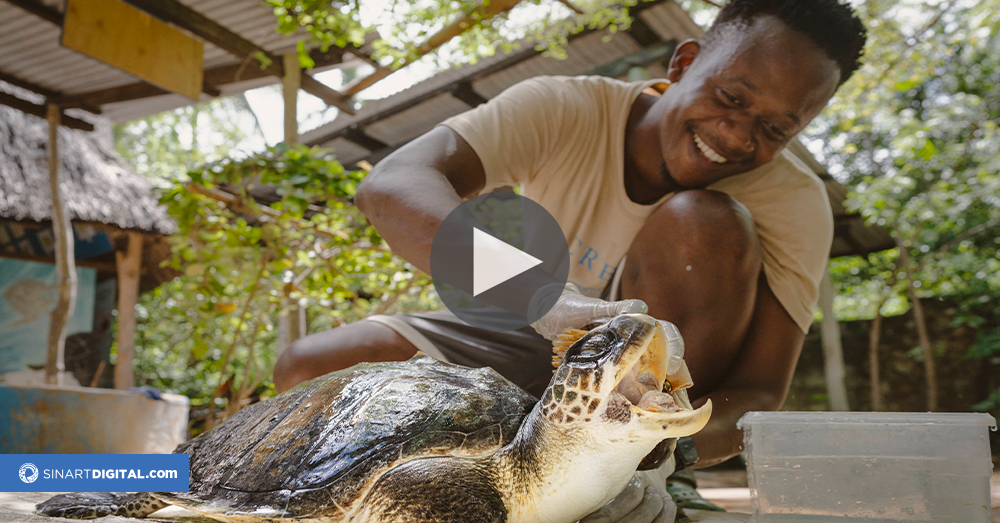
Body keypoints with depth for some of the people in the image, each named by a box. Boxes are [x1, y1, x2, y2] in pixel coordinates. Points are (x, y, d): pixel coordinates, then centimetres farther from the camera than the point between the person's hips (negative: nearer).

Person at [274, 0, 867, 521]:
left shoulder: (794, 201, -21)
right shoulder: (563, 109, -22)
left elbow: (759, 395, -23)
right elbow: (391, 185, -37)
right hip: (537, 346, 2)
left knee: (702, 222, -30)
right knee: (309, 369, -15)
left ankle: (629, 473, -22)